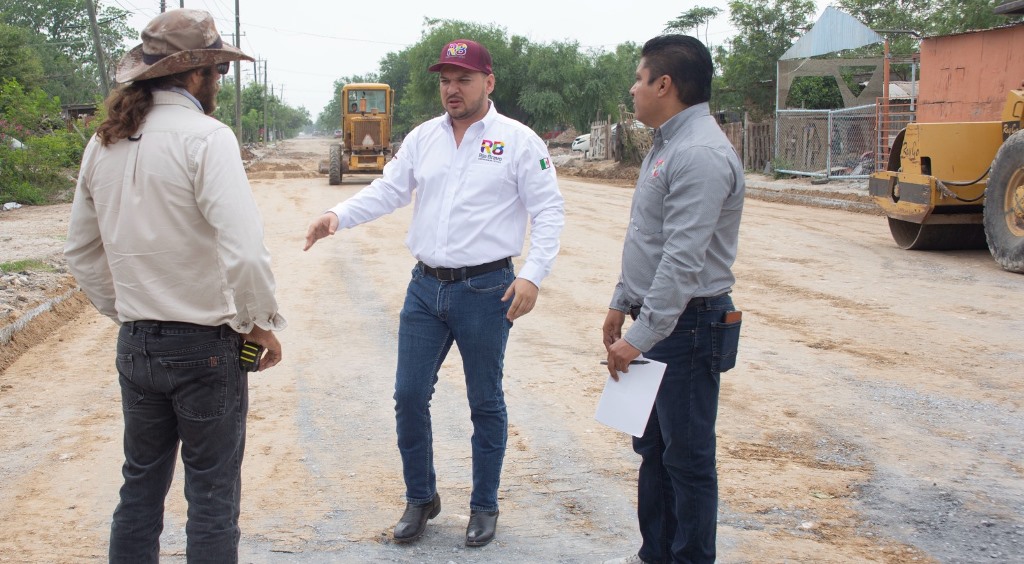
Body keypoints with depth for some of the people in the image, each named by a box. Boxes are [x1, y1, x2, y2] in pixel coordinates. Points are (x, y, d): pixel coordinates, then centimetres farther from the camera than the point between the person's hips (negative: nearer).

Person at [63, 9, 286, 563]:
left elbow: (81, 252, 14)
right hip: (205, 347, -6)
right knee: (212, 496, 6)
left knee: (141, 486, 19)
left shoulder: (103, 143, 5)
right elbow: (244, 251, -25)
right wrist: (262, 323, -11)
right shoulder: (205, 136, -16)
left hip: (136, 345, 6)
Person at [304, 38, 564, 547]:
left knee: (485, 403, 8)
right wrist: (338, 216, -11)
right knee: (409, 396, 6)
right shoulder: (423, 138, 8)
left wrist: (532, 276, -14)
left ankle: (484, 507, 24)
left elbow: (548, 212, -5)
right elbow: (387, 191, 6)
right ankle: (421, 499, 25)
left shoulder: (518, 141, -5)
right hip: (425, 286, 4)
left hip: (485, 290, -4)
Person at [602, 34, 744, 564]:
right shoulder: (667, 144, 13)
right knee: (652, 448, 18)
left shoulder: (700, 153, -21)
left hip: (686, 325, -10)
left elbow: (683, 260, -26)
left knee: (687, 457, 1)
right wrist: (621, 302, 20)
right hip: (655, 316, 10)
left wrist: (640, 337, -26)